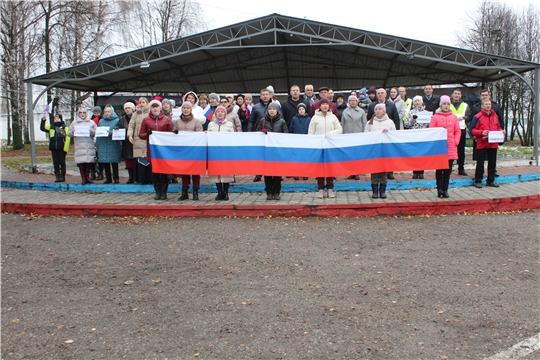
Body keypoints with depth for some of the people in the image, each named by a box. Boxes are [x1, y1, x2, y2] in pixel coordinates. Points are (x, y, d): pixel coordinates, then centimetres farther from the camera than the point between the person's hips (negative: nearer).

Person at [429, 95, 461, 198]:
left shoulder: (454, 117, 10)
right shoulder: (435, 117, 1)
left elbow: (458, 131, 12)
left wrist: (456, 141, -1)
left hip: (451, 148, 3)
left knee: (448, 170, 5)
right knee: (439, 169, 2)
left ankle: (445, 190, 11)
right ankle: (439, 188, 8)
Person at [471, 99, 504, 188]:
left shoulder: (495, 116, 11)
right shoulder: (478, 116, -6)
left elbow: (498, 127, 20)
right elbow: (473, 130, -8)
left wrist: (501, 131, 0)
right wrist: (481, 132, -22)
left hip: (493, 144, 6)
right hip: (482, 144, -6)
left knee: (492, 163, 11)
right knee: (480, 163, 0)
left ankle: (490, 181, 21)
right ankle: (478, 181, 9)